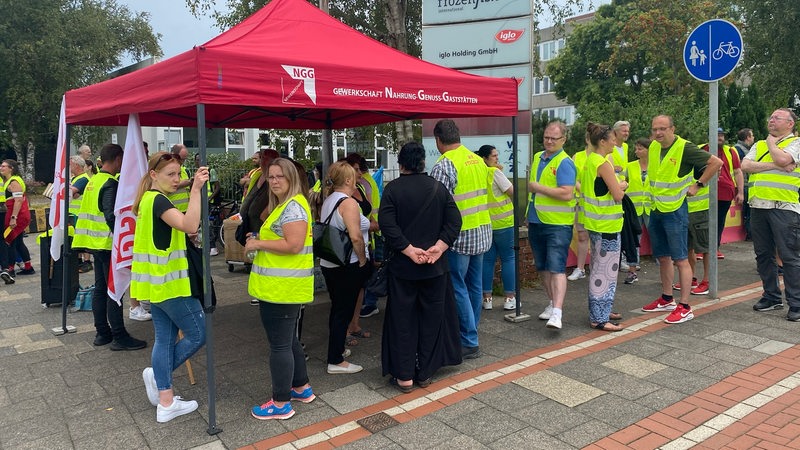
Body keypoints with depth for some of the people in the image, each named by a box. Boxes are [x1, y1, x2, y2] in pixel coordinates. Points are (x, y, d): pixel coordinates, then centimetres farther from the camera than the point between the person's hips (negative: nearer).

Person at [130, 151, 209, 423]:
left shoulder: (149, 199, 13)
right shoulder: (158, 200, -17)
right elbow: (190, 225, -33)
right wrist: (196, 188, -33)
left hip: (156, 282, 10)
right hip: (169, 282, -10)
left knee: (165, 338, 13)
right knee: (198, 334, 2)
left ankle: (165, 402, 19)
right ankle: (158, 374, 15)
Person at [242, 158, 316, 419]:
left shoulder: (293, 206, -16)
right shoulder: (284, 205, 17)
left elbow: (294, 245, -25)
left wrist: (259, 244, -17)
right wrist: (259, 239, 8)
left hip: (281, 289, -11)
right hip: (282, 288, 11)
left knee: (279, 344, 0)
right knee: (289, 340, 21)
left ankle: (281, 403, 12)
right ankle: (301, 388, 35)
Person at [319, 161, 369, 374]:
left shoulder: (327, 201, 9)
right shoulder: (348, 202, -17)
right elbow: (355, 237, -25)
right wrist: (363, 260, -12)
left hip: (328, 264, 9)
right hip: (348, 266, -9)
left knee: (337, 308, 20)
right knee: (344, 311, -1)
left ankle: (336, 349, 34)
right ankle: (336, 361, 6)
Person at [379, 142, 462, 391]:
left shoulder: (393, 189, -5)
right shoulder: (438, 187, 2)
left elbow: (387, 224, -16)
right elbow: (454, 221, -6)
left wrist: (409, 250, -15)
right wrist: (438, 247, -12)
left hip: (403, 266, -2)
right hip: (435, 267, 2)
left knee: (402, 319, 7)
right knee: (432, 318, 12)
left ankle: (404, 375, 11)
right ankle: (426, 373, 19)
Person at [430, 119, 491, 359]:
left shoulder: (444, 165, -15)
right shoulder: (478, 160, 9)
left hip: (459, 236, -8)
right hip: (482, 232, 8)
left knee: (458, 288, 1)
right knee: (474, 285, 16)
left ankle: (469, 343, 6)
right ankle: (470, 332, 29)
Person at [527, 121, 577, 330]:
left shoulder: (565, 163, -12)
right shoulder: (537, 157, 12)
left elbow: (567, 194, -24)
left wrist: (539, 188, -16)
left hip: (558, 224, -8)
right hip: (536, 222, 8)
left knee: (556, 268, -11)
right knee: (543, 267, 14)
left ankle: (557, 312, -14)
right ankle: (552, 303, 28)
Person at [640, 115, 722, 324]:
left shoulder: (685, 148, -13)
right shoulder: (653, 147, 7)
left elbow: (716, 162, -12)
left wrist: (698, 185, -10)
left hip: (675, 210, -7)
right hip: (656, 210, 7)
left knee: (680, 259, -4)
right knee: (663, 257, 15)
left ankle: (685, 307, 1)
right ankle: (667, 299, 27)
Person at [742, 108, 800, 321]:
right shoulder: (759, 145, 18)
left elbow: (782, 159, -18)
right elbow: (745, 165, 2)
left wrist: (772, 143, 1)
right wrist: (773, 165, -9)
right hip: (758, 206, 6)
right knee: (763, 254, 11)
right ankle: (772, 296, 23)